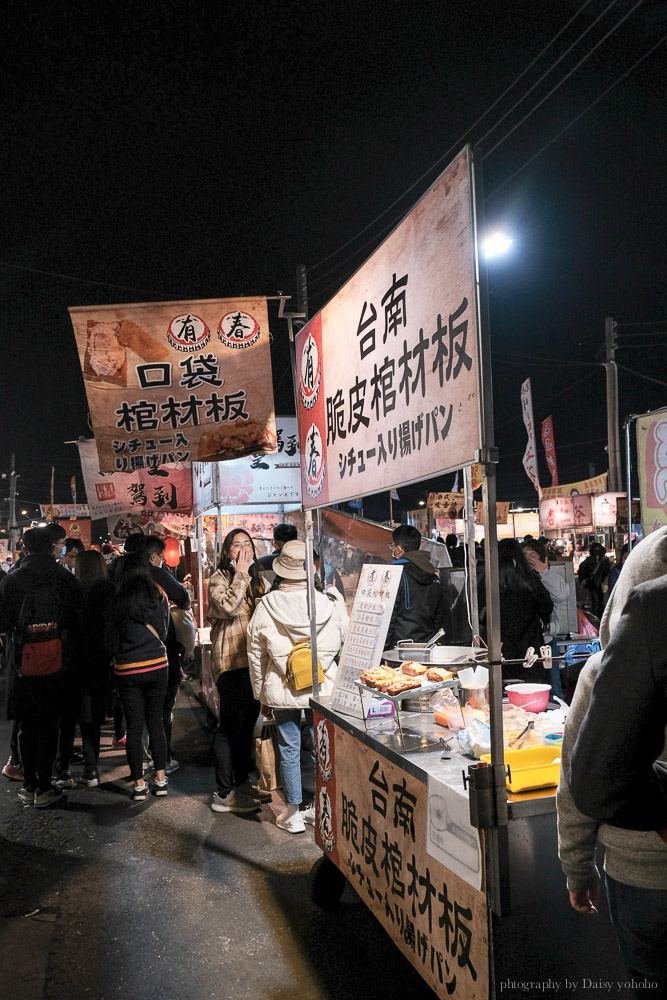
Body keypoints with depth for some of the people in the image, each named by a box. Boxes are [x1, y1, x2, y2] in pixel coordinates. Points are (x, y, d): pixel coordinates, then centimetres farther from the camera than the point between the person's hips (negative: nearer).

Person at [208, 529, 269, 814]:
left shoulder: (256, 579, 16)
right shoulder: (219, 579, -7)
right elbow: (229, 607, -26)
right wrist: (240, 575, -17)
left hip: (254, 660, 8)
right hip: (231, 661, -8)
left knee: (248, 723, 15)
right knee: (230, 726, -5)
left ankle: (242, 782, 28)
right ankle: (223, 794, 3)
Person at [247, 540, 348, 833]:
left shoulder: (266, 607, -7)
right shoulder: (329, 604, -8)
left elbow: (256, 655, 1)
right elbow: (343, 638, 8)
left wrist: (261, 695, 12)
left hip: (282, 689, 0)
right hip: (322, 688, 1)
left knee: (289, 749, 10)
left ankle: (293, 814, 21)